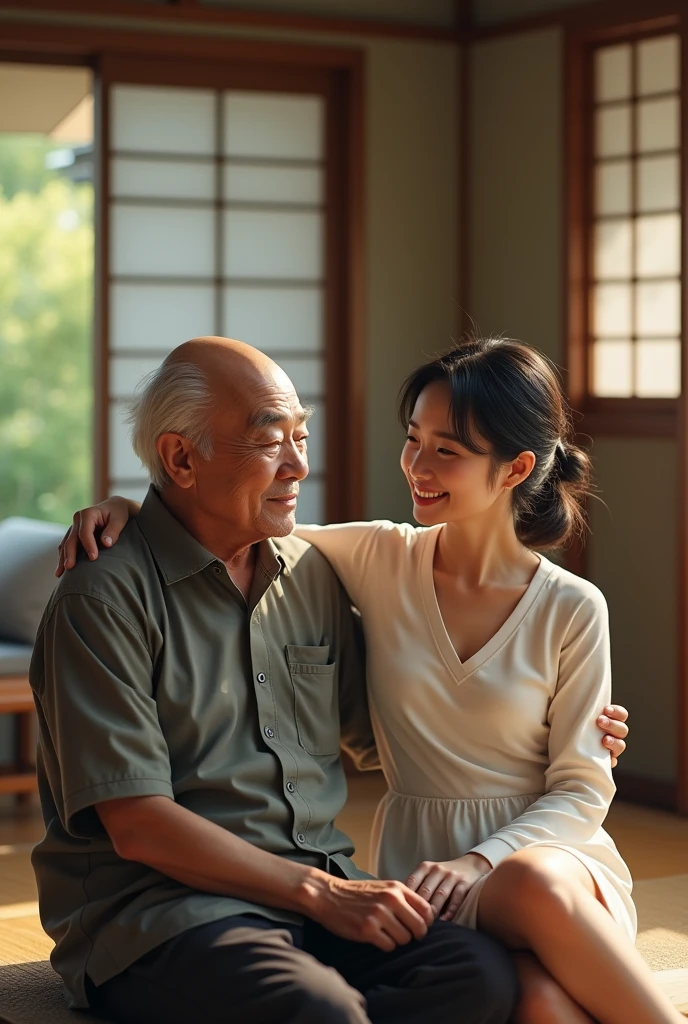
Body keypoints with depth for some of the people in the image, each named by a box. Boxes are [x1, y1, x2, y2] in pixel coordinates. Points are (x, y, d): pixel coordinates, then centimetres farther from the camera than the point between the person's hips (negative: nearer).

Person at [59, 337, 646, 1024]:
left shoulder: (571, 611, 0)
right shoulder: (381, 561, 4)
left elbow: (581, 789, 1)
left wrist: (481, 861, -14)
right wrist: (126, 509, -8)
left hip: (551, 848, 0)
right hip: (417, 860, 0)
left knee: (535, 884, -40)